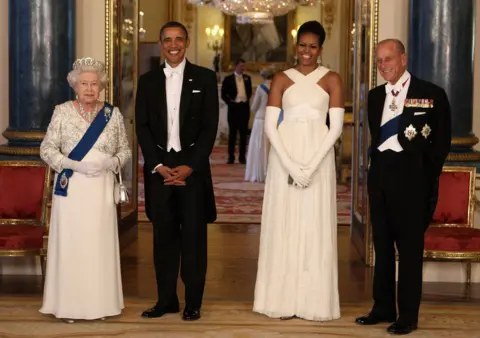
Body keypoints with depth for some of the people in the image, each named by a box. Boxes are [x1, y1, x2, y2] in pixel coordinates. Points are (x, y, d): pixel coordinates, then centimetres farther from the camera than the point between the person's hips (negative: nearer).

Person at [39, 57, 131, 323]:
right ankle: (68, 305, 8)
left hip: (101, 190, 2)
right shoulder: (62, 112, 1)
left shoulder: (113, 114, 6)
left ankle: (99, 303, 14)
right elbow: (47, 148, -1)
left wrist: (110, 163, -11)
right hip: (70, 189, -1)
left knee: (100, 244, 4)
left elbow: (125, 150, 9)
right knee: (70, 243, -1)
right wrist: (75, 165, -14)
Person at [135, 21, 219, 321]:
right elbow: (143, 127, 5)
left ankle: (193, 302, 10)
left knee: (194, 237, 1)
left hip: (193, 167, -2)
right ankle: (166, 299, 14)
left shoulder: (205, 78, 3)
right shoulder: (148, 80, 9)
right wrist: (158, 166, -8)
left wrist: (189, 166, -12)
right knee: (164, 236, 6)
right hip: (159, 168, 2)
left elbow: (210, 127, -2)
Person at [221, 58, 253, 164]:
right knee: (232, 132, 2)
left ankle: (242, 156, 10)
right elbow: (223, 94, 0)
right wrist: (230, 102, -7)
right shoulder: (228, 79, -1)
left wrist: (247, 100, 6)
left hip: (244, 107, 3)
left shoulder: (247, 78, 10)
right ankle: (231, 156, 6)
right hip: (234, 107, -3)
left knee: (243, 133, 4)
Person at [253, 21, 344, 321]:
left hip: (318, 158, -1)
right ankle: (285, 299, 11)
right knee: (284, 224, 3)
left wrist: (311, 165, -12)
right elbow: (270, 125, 1)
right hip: (284, 156, 1)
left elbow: (336, 127, -3)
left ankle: (314, 301, 10)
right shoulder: (282, 79, 7)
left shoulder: (332, 79, 4)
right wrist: (290, 164, -11)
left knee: (315, 225, 1)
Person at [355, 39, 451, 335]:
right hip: (380, 176, 6)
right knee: (382, 245, 12)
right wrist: (377, 165, 9)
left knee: (410, 247, 0)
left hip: (410, 177, -6)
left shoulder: (431, 94, -5)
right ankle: (384, 308, 23)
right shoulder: (376, 96, 12)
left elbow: (442, 143, -2)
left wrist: (426, 179, -4)